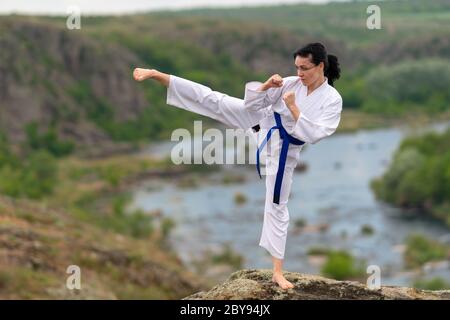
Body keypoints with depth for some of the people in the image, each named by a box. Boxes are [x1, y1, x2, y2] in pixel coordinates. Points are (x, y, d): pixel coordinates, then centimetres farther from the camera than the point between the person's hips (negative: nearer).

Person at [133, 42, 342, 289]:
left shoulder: (332, 100, -18)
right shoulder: (290, 84, -11)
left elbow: (313, 135, -28)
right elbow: (252, 103, -7)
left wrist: (293, 108, -30)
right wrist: (266, 86, -25)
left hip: (282, 149, -1)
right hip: (263, 122, 1)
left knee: (277, 206, 5)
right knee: (213, 101, -11)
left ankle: (277, 271, 14)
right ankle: (156, 75, -8)